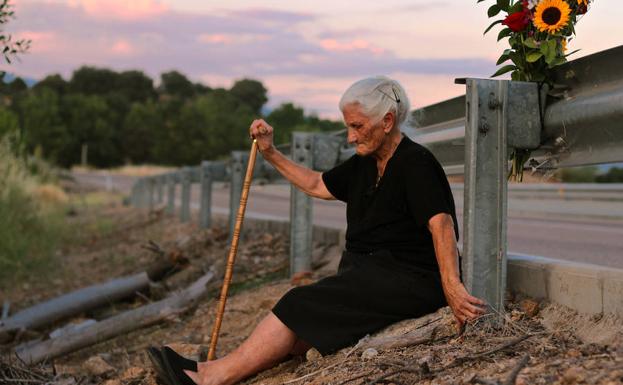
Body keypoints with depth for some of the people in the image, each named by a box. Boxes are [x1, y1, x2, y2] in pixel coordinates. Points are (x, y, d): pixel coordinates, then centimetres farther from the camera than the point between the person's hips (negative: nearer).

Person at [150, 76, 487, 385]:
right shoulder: (366, 163, 13)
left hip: (409, 282, -8)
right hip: (370, 273, 8)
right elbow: (317, 185, 27)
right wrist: (270, 153, 21)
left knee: (303, 306, -18)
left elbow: (441, 224, -27)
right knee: (304, 327, -11)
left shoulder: (416, 164, -14)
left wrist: (452, 287, -39)